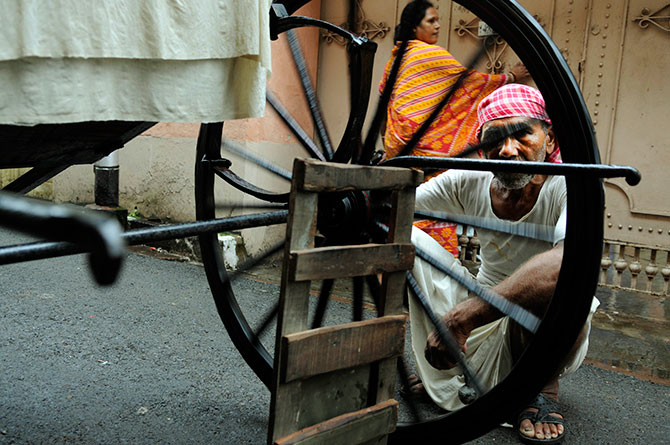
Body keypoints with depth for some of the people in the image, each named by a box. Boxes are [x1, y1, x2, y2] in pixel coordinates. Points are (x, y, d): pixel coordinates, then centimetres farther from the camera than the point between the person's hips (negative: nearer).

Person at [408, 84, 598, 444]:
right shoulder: (470, 182, -10)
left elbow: (572, 260, -45)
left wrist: (463, 317, -49)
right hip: (481, 320, 4)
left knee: (558, 276, -38)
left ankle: (544, 387, -8)